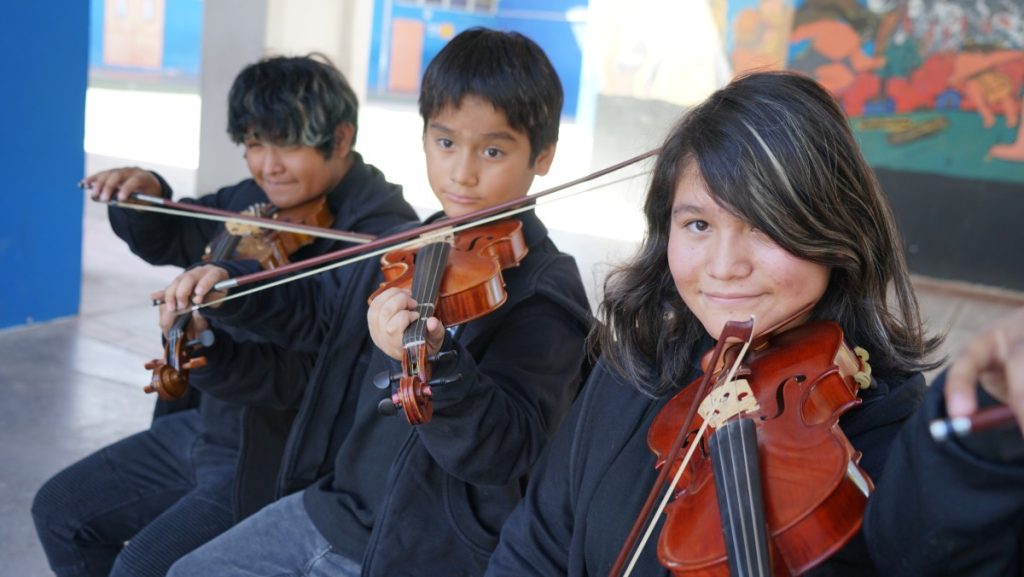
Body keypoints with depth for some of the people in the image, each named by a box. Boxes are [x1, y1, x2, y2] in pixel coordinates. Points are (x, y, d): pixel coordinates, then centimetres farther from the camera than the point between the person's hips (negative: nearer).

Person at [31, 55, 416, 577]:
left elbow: (311, 377, -29)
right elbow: (166, 241, 18)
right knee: (60, 510, 13)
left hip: (282, 458, -9)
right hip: (205, 426, 9)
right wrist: (144, 196, -4)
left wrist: (208, 353, -43)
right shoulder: (259, 199, 3)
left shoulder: (383, 235, -21)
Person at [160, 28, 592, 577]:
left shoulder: (543, 296, -19)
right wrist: (228, 283, 3)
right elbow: (316, 302, 19)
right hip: (337, 505, 7)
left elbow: (505, 450, -28)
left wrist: (435, 363, -44)